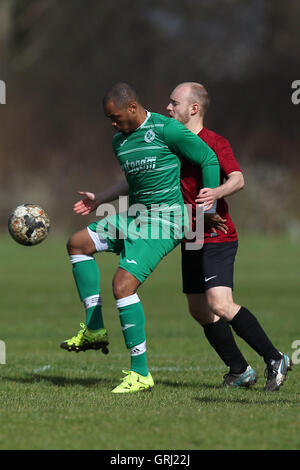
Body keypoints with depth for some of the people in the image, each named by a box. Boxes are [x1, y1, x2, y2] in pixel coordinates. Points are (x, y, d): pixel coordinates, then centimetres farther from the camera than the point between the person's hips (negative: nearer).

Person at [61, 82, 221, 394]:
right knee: (78, 243, 13)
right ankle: (94, 329, 12)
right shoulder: (119, 140, 11)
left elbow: (209, 160, -10)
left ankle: (140, 373, -15)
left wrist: (209, 208, -11)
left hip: (165, 219, -10)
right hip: (135, 216, 10)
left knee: (123, 284, -20)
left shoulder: (166, 129, -14)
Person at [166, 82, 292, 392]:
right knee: (199, 310, 8)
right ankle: (240, 371, 18)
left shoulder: (214, 143, -10)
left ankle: (274, 359, -12)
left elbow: (237, 178, -24)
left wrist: (217, 192, -46)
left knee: (220, 305, -21)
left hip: (217, 237, -9)